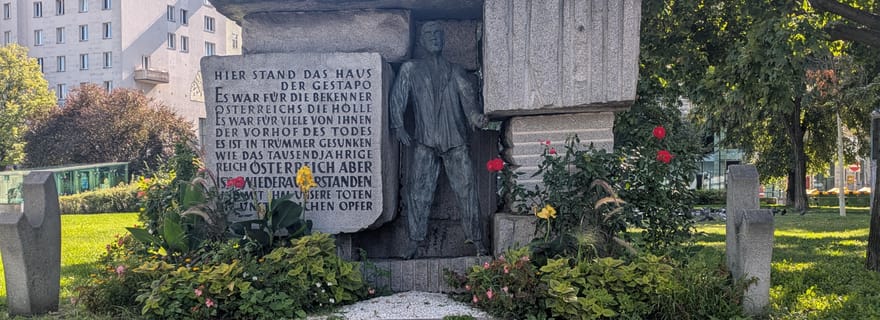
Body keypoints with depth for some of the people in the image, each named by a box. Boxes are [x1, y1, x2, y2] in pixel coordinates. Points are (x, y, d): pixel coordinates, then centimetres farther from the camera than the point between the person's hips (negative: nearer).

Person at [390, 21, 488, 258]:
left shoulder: (455, 71, 17)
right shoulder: (410, 69, 14)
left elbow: (467, 95, 3)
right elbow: (397, 99, 7)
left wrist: (475, 115, -18)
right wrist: (398, 126, -9)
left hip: (455, 141, 1)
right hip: (424, 141, 0)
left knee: (466, 189, -4)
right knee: (418, 191, -5)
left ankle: (477, 241, 0)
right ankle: (414, 242, 2)